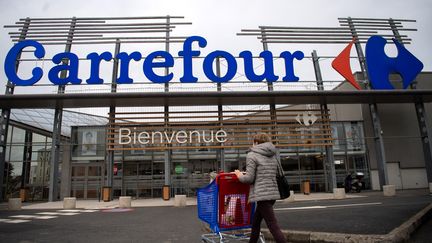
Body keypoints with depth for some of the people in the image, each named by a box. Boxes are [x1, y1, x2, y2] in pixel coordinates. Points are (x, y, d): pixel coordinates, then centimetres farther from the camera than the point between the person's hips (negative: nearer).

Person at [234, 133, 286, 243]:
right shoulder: (273, 155, 16)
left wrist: (239, 175, 8)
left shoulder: (252, 155, -6)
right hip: (273, 192, 8)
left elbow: (249, 178, -12)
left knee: (273, 226, -6)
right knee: (256, 221, 20)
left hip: (262, 194, -8)